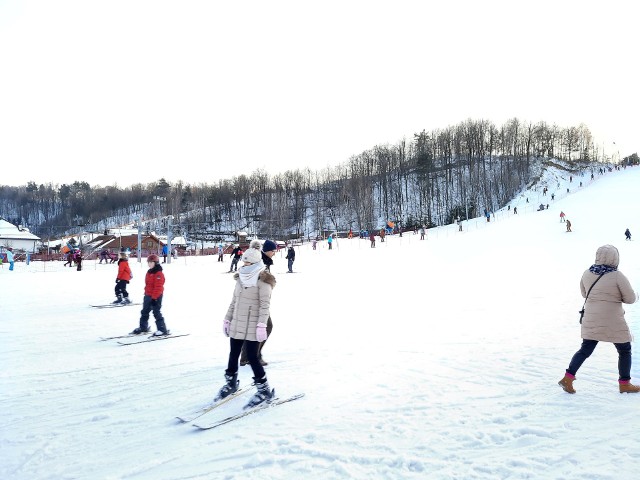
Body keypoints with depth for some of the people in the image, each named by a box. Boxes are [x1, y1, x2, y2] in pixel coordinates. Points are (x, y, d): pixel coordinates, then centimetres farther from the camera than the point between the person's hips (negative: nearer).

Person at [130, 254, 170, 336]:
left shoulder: (158, 274, -18)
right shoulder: (149, 272, 12)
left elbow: (158, 287, -22)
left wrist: (154, 297, -23)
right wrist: (146, 294, 18)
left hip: (156, 297, -10)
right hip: (148, 295, 10)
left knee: (156, 313, -7)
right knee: (144, 312, 18)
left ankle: (163, 330, -1)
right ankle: (143, 327, 32)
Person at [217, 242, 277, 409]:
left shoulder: (263, 280, -12)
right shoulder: (241, 278, 10)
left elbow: (265, 304, -17)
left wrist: (262, 325, -23)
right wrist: (227, 319, 17)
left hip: (252, 327, -7)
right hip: (237, 324, 7)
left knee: (252, 357, -5)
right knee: (233, 354, 16)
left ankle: (264, 390, 9)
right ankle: (231, 383, 36)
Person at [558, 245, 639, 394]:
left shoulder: (587, 273, -2)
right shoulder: (617, 276, -17)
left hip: (591, 322, 5)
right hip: (612, 323, -4)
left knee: (585, 350, 12)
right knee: (625, 350, 17)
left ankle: (568, 378, 4)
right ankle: (624, 384, 25)